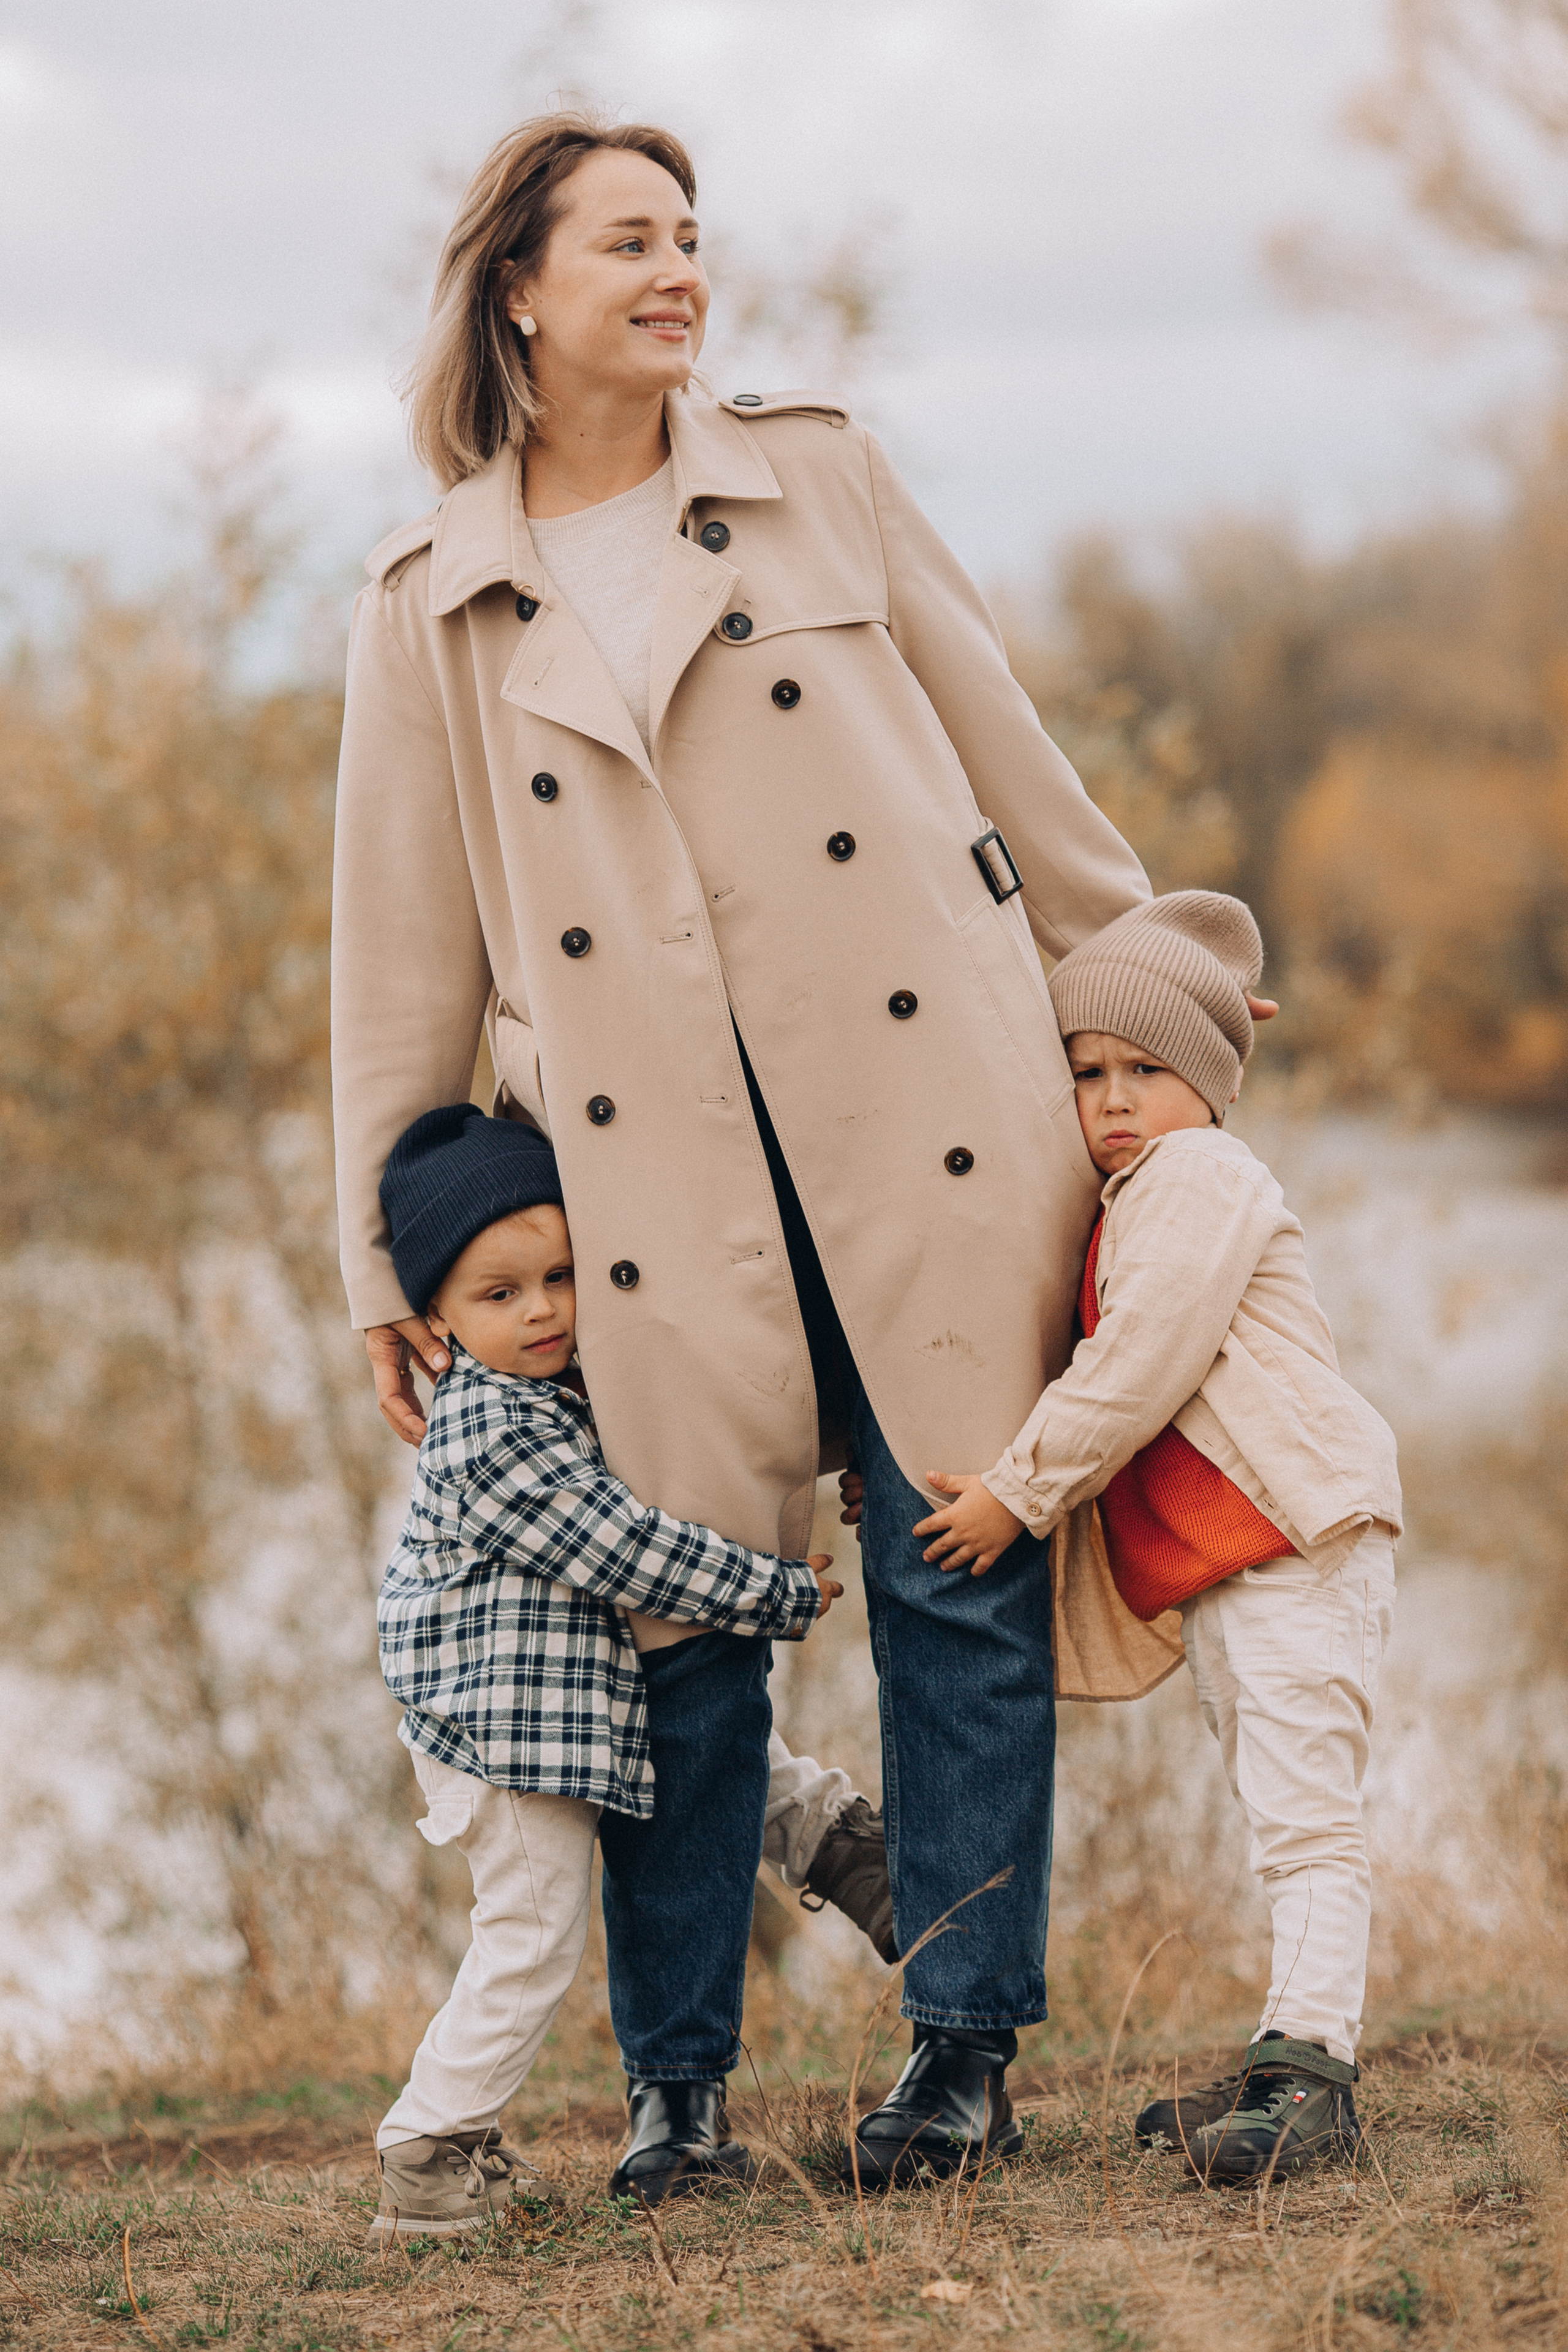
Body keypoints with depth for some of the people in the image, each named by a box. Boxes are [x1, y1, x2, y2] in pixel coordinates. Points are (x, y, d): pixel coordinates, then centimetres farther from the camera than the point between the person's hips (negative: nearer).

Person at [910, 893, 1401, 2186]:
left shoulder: (1201, 1176, -8)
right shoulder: (1126, 1208, 24)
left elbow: (1140, 1371, -16)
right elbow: (1110, 1373, 29)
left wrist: (1019, 1491, -10)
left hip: (1297, 1533, -11)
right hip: (1208, 1569, 11)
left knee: (1306, 1812, -13)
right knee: (1279, 1817, 12)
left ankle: (1309, 2063, -18)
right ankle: (1291, 2073, 16)